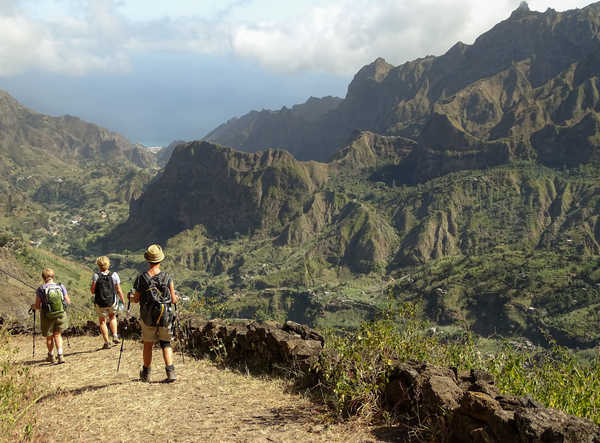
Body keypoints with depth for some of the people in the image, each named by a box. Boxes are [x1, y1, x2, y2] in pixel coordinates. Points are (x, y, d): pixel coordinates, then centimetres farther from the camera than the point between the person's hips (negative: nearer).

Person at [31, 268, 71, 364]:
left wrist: (33, 306, 14)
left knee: (49, 337, 19)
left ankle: (51, 356, 37)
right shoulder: (61, 287, -6)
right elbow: (68, 302, 1)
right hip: (61, 315, 1)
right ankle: (60, 356, 2)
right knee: (57, 335, 18)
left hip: (47, 317, -1)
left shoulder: (40, 290, -12)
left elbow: (37, 306, -9)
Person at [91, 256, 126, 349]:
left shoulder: (96, 275, -13)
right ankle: (115, 336, 18)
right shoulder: (114, 275, -8)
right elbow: (119, 290, -5)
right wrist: (122, 301, 8)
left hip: (100, 304, -2)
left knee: (102, 322, 15)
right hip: (112, 302, 2)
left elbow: (92, 290, -14)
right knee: (112, 317, 29)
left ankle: (106, 342, 13)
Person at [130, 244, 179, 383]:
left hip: (148, 318, 0)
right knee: (166, 344, 14)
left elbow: (136, 299, -2)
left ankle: (146, 374, 30)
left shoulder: (141, 278, -10)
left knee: (148, 345, 16)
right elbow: (173, 300, -4)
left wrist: (131, 298, 21)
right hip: (165, 318, 0)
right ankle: (170, 372, 0)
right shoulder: (167, 278, -9)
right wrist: (176, 298, 19)